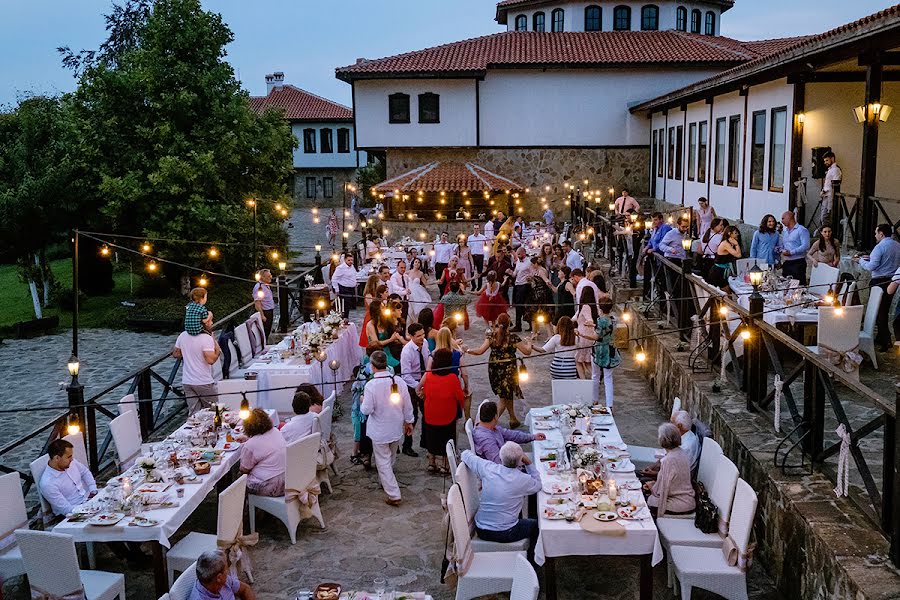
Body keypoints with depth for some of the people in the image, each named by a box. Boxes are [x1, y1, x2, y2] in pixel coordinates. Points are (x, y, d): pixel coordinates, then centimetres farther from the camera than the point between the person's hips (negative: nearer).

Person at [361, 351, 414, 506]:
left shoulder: (371, 385, -24)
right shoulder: (399, 381, -10)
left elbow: (367, 410, -20)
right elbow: (407, 406, -1)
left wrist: (362, 401, 2)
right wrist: (408, 422, 14)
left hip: (380, 431, -5)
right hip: (396, 429, 5)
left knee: (383, 461, 6)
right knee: (391, 458, 25)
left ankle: (394, 495, 4)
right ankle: (386, 483, 46)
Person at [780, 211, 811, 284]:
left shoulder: (802, 230, -5)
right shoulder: (784, 232, 19)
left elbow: (805, 246, -16)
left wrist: (791, 252, -18)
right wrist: (782, 251, 1)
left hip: (798, 263, -7)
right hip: (786, 263, 7)